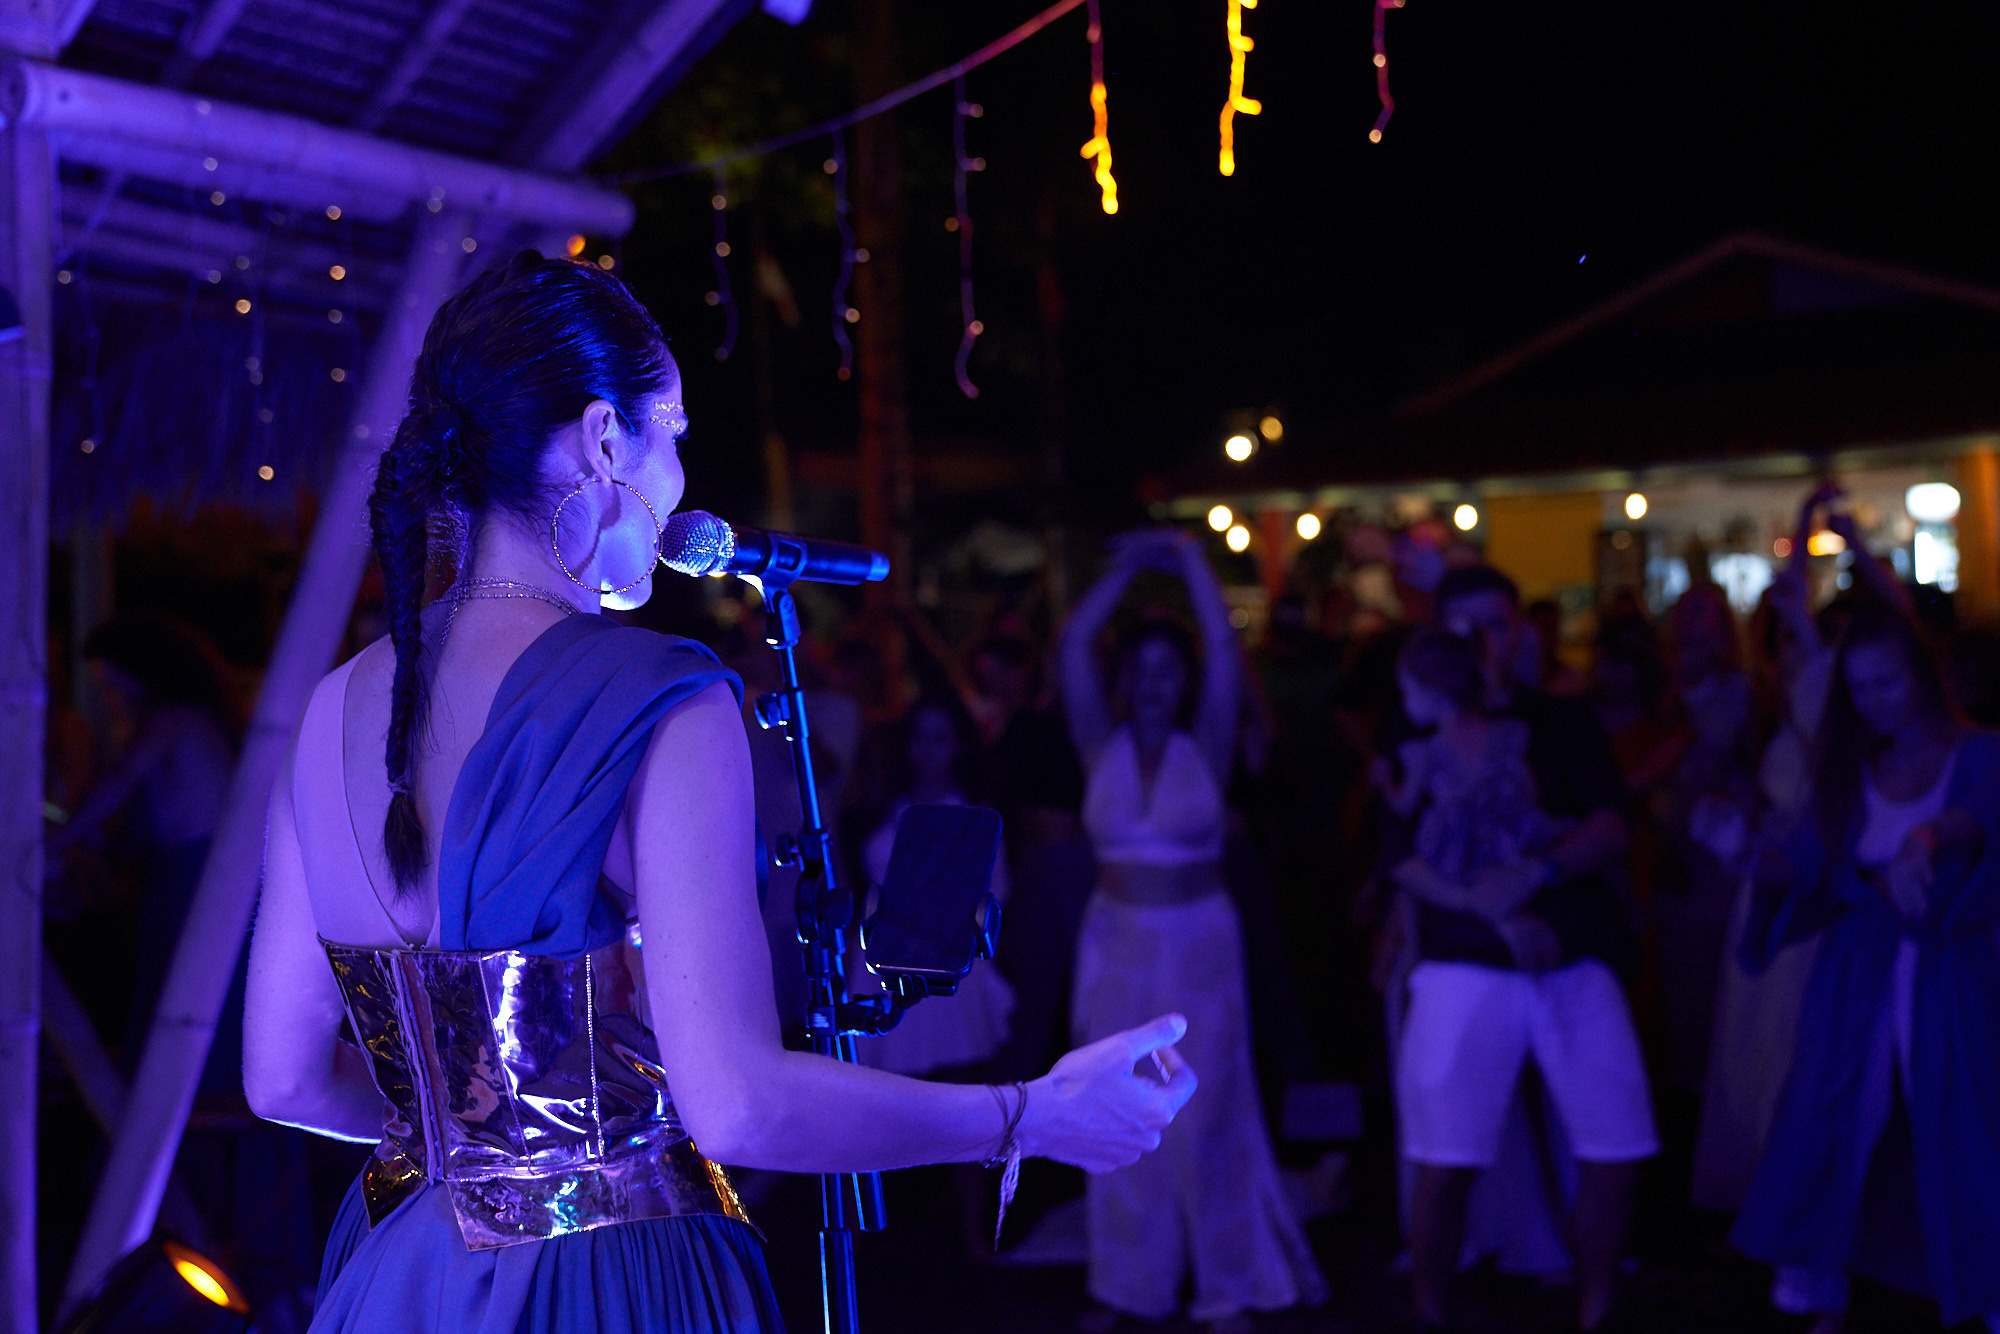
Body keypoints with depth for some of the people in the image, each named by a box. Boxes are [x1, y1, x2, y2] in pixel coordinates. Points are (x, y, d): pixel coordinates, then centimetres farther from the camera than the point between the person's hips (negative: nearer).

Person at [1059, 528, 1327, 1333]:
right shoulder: (1102, 748, 2)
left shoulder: (1204, 747, -2)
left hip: (1198, 943, -2)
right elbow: (1073, 646, -6)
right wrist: (1129, 569, -1)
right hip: (1118, 943, 2)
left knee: (1205, 1119, 1)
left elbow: (1224, 649, -11)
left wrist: (1188, 561, -4)